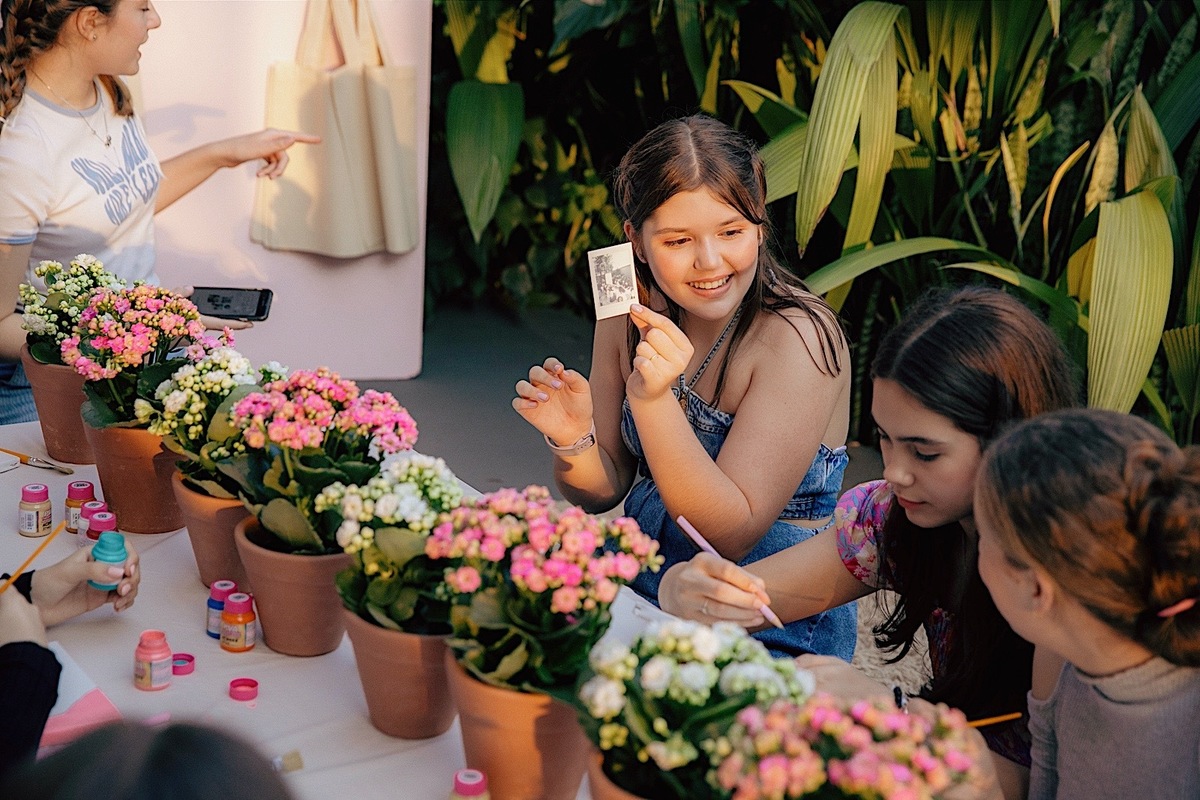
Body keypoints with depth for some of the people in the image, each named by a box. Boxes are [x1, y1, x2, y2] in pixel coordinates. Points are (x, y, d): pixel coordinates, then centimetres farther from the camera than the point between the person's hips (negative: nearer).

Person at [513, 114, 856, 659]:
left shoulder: (797, 338, -19)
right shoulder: (630, 317, -2)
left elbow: (732, 535, -22)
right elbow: (602, 492, 5)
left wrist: (652, 400, -32)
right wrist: (573, 439, -17)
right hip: (641, 588, 6)